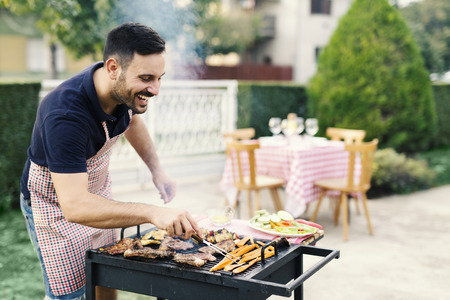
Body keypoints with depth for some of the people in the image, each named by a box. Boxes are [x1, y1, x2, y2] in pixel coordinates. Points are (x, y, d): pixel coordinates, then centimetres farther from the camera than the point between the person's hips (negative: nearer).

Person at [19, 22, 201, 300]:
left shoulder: (126, 90, -16)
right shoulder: (64, 115, -40)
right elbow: (74, 206, -45)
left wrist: (157, 169, -3)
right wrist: (152, 213, -54)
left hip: (98, 189, 7)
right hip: (54, 201, -7)